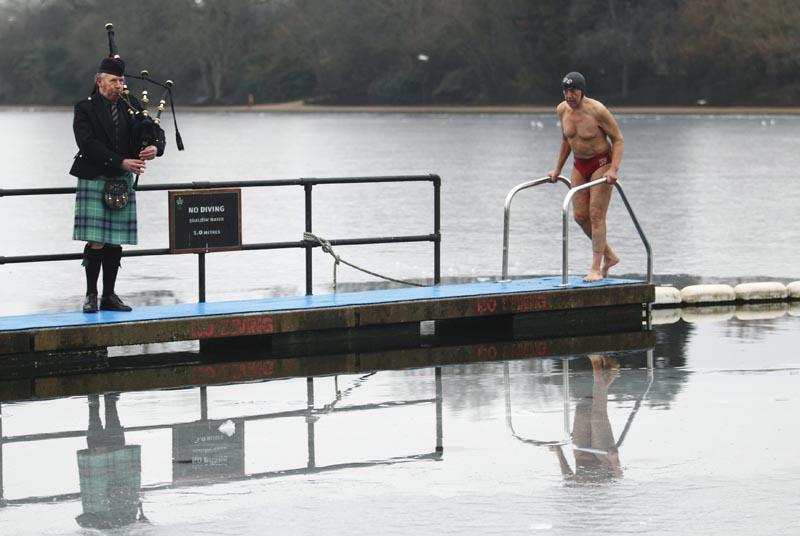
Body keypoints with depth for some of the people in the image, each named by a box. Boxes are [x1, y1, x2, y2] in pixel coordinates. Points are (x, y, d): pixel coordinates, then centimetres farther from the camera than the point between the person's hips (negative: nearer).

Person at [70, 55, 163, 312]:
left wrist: (154, 148, -14)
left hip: (122, 181, 5)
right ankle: (91, 295, 1)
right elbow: (88, 145, -16)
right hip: (94, 181, -5)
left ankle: (109, 295, 12)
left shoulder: (131, 106, 11)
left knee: (115, 242, 6)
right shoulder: (85, 109, -5)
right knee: (96, 242, -9)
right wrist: (121, 162, -22)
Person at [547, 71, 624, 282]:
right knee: (580, 215, 4)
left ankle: (596, 269, -5)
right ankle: (609, 256, 22)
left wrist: (614, 169, -25)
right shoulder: (562, 110, -1)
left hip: (601, 164, -7)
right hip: (579, 165, 7)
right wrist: (557, 169, 17)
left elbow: (618, 140, -15)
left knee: (596, 215, -9)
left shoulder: (597, 111, -21)